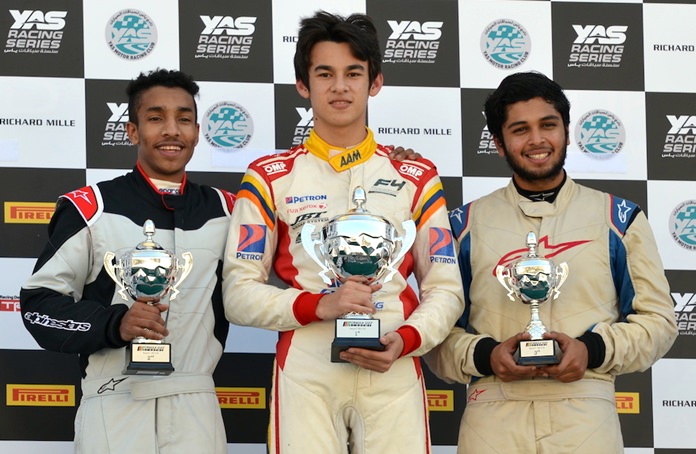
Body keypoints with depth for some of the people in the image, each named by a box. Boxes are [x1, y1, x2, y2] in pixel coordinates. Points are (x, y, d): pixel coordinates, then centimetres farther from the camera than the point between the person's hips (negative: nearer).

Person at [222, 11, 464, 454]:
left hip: (393, 371, 1)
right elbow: (240, 293, 1)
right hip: (306, 372, -1)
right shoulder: (270, 178, 7)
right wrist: (320, 305, -15)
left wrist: (404, 341, -11)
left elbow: (445, 289, 9)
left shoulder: (416, 176, 11)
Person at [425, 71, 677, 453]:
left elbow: (657, 320, 8)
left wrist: (593, 350, -8)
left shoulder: (619, 219, 10)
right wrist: (485, 355, -11)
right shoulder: (465, 225, 10)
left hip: (586, 419, 0)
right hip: (493, 418, 0)